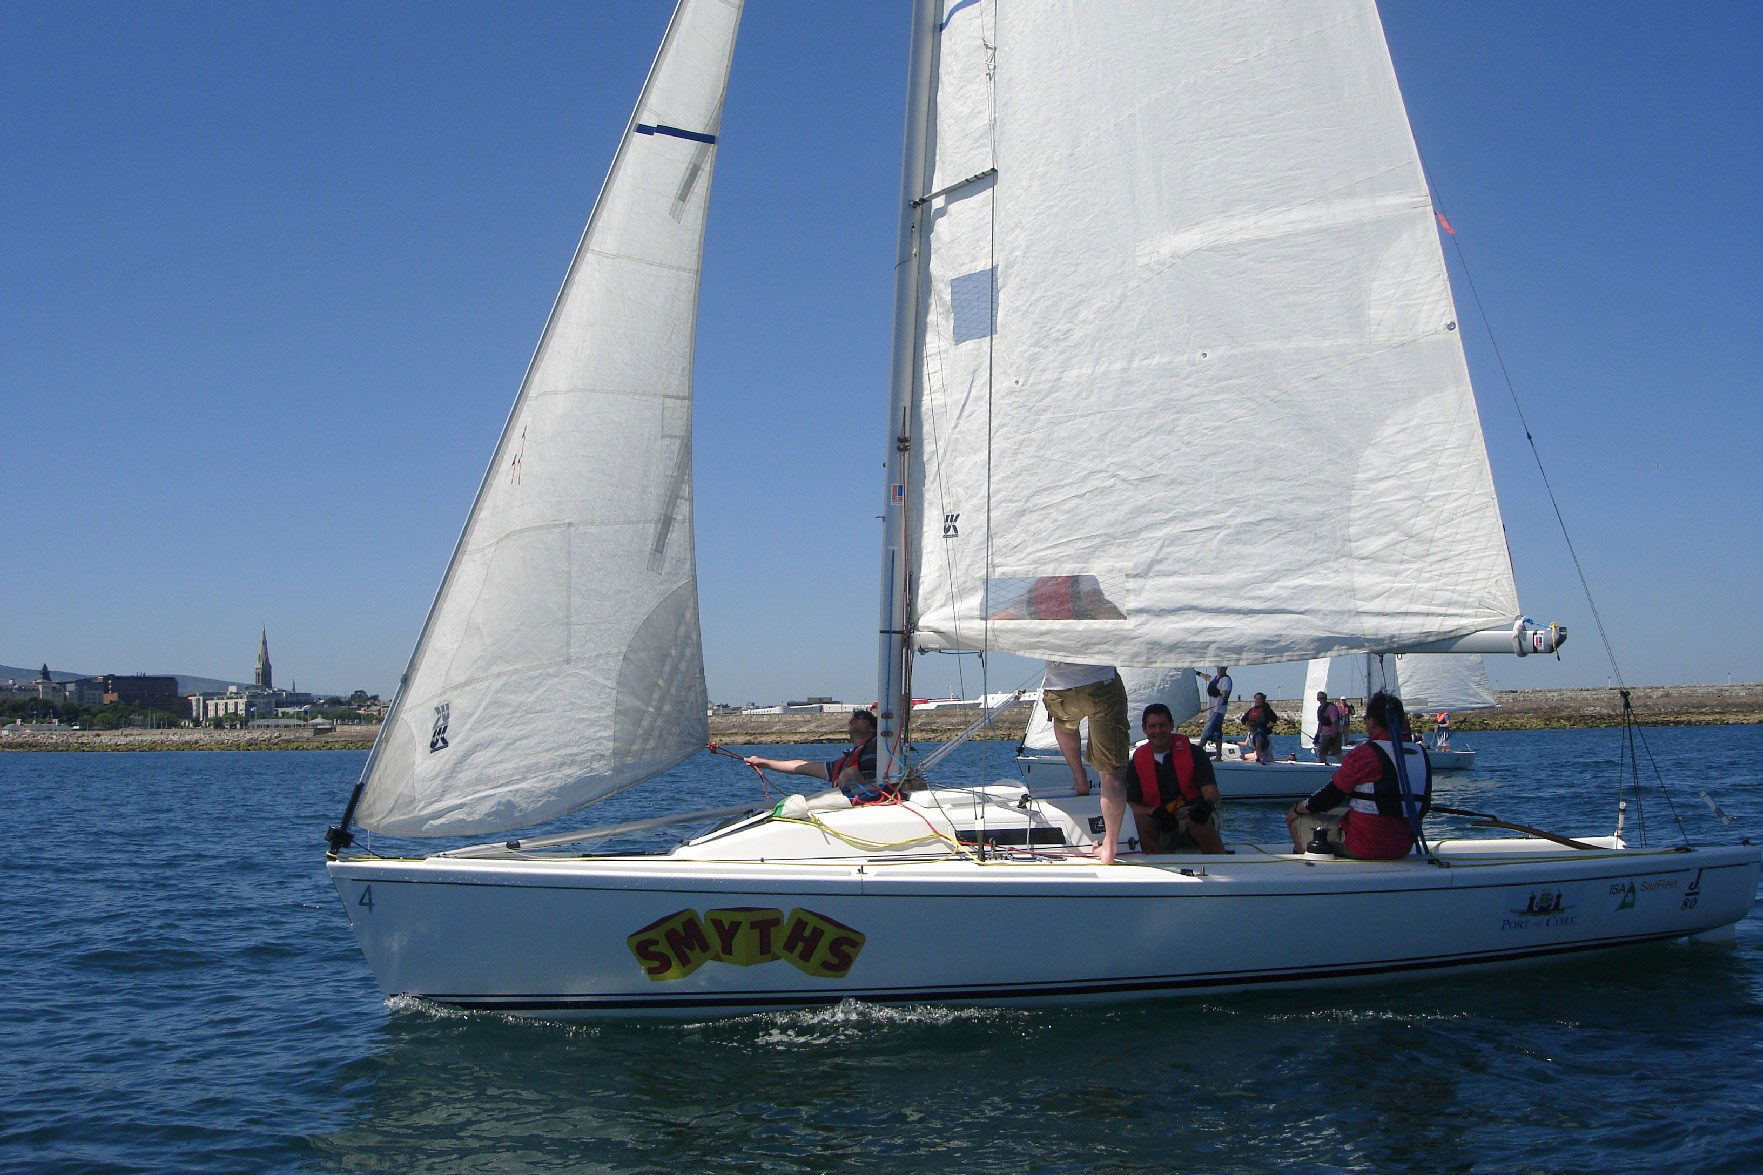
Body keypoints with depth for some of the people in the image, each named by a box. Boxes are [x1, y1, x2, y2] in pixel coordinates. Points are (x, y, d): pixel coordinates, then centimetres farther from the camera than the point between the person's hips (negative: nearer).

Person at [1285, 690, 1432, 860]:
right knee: (1336, 813, 32)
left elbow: (1330, 796, -9)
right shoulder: (1421, 754, 1)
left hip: (1365, 848, -7)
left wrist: (1298, 808, 8)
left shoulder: (1363, 754, -17)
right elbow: (1424, 806, 10)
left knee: (1296, 820, 11)